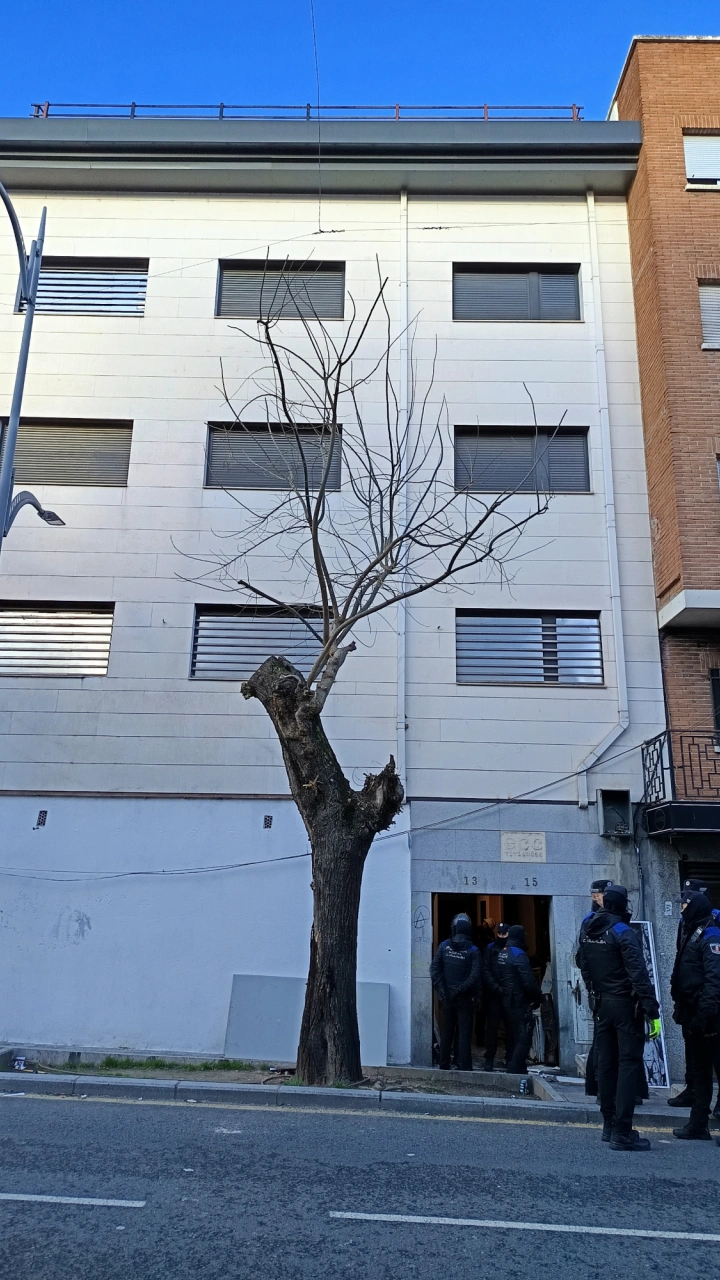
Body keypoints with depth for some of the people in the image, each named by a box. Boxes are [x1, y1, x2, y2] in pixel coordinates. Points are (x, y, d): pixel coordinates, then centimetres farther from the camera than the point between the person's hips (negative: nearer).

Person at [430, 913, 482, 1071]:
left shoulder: (444, 946, -2)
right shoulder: (473, 950, -8)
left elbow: (434, 969, -7)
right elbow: (476, 975, -16)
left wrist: (441, 989, -5)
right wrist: (461, 989, -12)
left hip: (447, 997, 3)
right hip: (465, 998, -2)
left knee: (446, 1032, 12)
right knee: (464, 1033, 3)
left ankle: (444, 1066, 17)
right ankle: (464, 1067, 1)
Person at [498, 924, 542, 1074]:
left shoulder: (502, 954, 9)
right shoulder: (519, 955, -17)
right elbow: (529, 981, -20)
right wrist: (537, 997, -6)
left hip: (506, 1001, 9)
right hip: (519, 1002, -8)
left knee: (514, 1036, 17)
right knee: (524, 1037, -4)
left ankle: (512, 1065, 21)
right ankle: (515, 1067, -9)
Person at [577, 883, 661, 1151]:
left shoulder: (588, 932, 5)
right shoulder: (622, 932, -16)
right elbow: (638, 974, -20)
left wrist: (595, 993, 16)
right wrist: (652, 1010, -20)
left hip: (603, 1004, 7)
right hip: (626, 1004, -7)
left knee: (606, 1063, 13)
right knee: (629, 1064, -4)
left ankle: (609, 1125, 22)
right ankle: (622, 1133, -6)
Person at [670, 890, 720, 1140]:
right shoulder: (691, 934, 15)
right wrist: (679, 1007, 19)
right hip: (691, 1013, 9)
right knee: (698, 1066, 14)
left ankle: (699, 1124, 5)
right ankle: (698, 1124, 21)